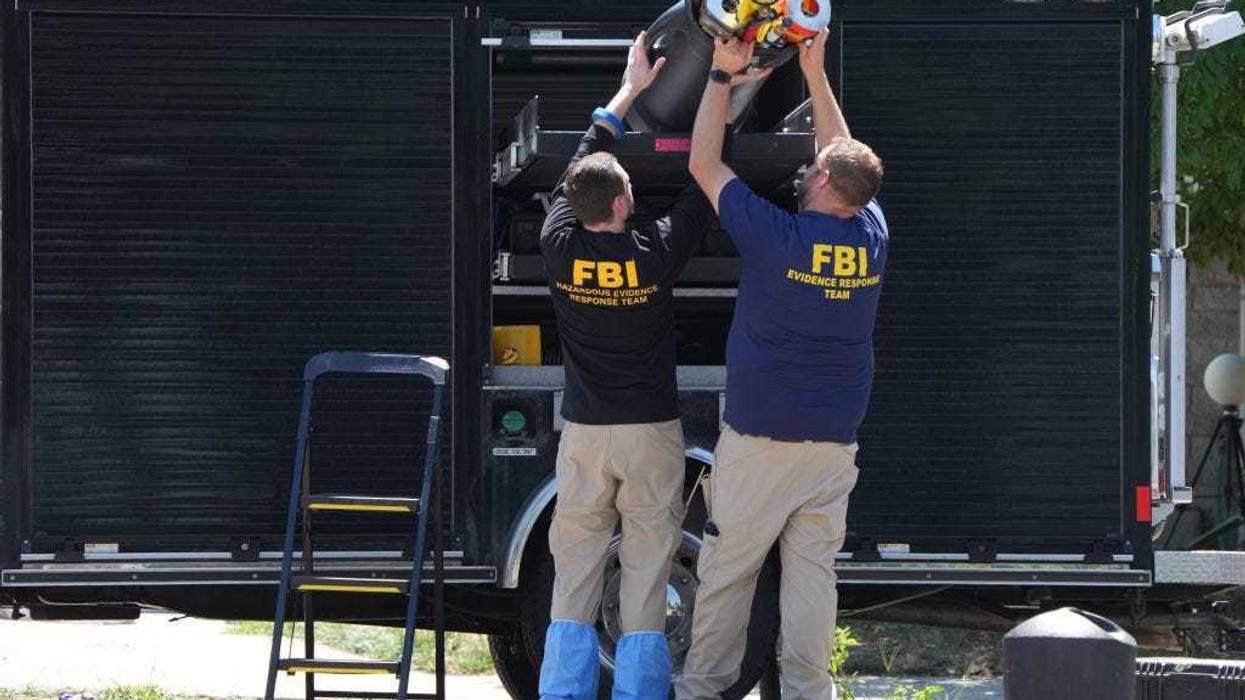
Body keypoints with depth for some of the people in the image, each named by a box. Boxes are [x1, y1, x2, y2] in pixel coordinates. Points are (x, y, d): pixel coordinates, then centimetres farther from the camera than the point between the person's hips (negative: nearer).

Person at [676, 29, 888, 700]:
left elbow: (704, 164, -2)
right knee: (813, 569, 4)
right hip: (833, 442, 4)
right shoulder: (871, 236, -1)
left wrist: (722, 74, 5)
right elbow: (850, 162, 17)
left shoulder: (774, 234, -13)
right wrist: (816, 74, 22)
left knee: (727, 569, 4)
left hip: (759, 439, -4)